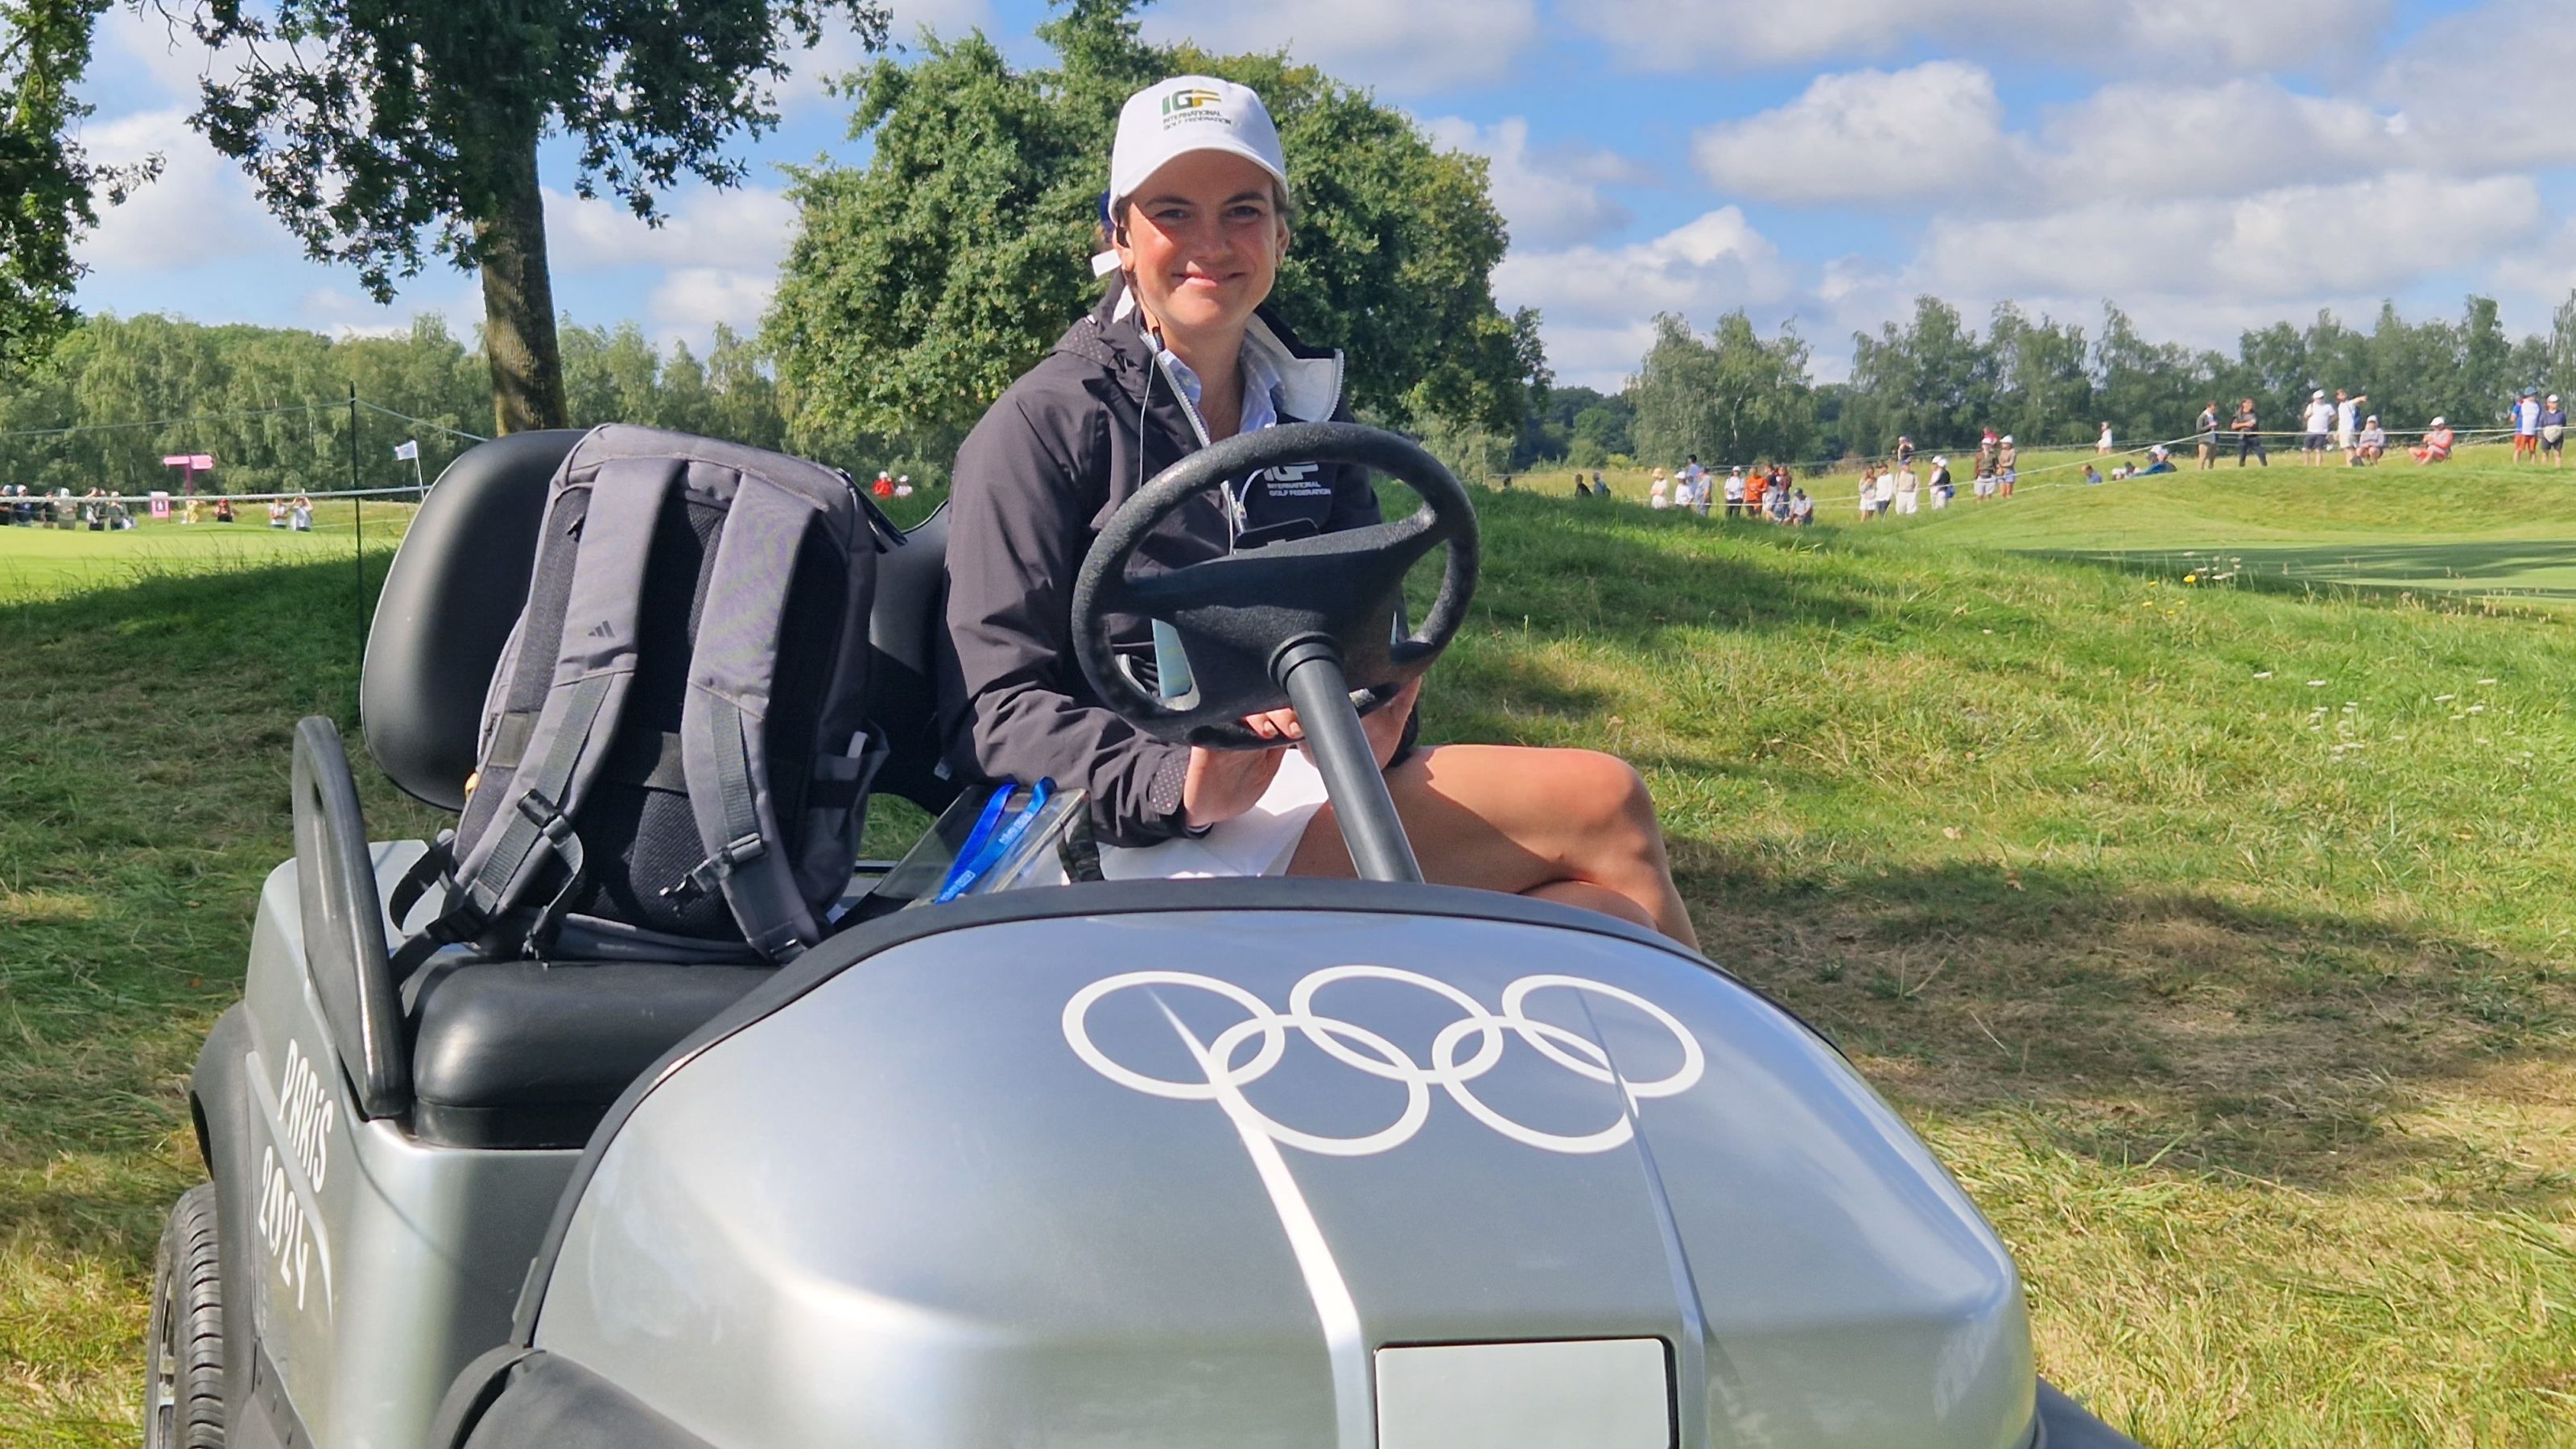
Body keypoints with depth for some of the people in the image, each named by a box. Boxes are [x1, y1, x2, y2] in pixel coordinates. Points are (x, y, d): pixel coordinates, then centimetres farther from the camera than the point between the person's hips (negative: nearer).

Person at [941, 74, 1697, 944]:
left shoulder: (1308, 408, 18)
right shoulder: (1040, 425, -1)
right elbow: (995, 710, -9)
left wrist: (1371, 727, -11)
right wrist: (1183, 789, -27)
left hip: (1307, 782, 6)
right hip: (1153, 840, -6)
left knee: (1599, 913, -23)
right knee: (1601, 807, -19)